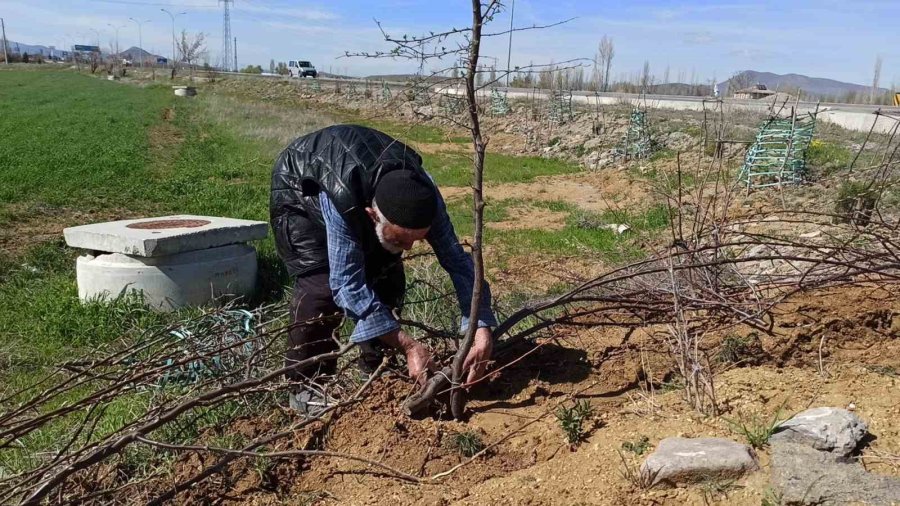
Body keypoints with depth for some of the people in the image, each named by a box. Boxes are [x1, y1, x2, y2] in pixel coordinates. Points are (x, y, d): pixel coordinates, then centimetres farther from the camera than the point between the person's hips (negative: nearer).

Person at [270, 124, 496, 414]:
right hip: (298, 189, -4)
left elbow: (455, 259, -25)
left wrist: (482, 330, -36)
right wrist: (409, 347, -44)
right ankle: (305, 387, -6)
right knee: (320, 284, -23)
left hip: (363, 187, 5)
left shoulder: (422, 194, -32)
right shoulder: (343, 199, -46)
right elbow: (348, 284, -43)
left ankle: (375, 371, 11)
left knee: (388, 278, -8)